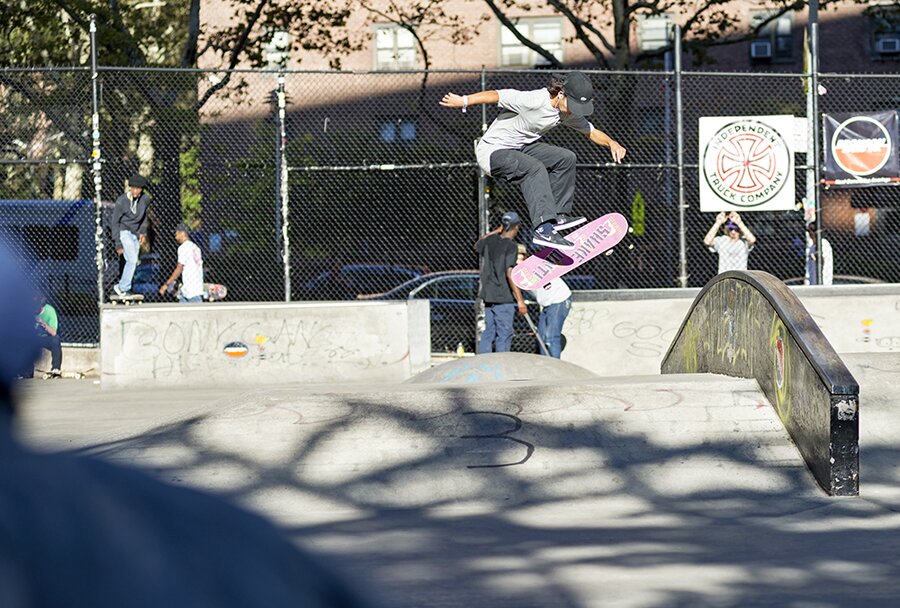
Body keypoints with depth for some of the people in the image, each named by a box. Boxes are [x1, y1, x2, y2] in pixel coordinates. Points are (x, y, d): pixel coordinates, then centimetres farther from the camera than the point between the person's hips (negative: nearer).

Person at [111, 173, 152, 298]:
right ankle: (123, 287, -9)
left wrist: (143, 233, 6)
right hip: (124, 232, -6)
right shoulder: (122, 201, -19)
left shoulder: (145, 199, -4)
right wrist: (118, 244, -14)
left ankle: (122, 288, 13)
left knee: (133, 262, 4)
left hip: (136, 233, 6)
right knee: (132, 259, -17)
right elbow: (115, 222, -12)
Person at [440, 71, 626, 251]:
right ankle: (544, 229, -40)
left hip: (521, 147, 9)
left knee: (566, 158, 3)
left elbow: (590, 131, 11)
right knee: (535, 168, -32)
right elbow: (497, 95, -34)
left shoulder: (570, 113, -3)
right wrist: (463, 101, -44)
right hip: (492, 151, -9)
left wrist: (611, 143, -8)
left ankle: (559, 214, 10)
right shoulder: (533, 101, -29)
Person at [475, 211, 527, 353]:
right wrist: (520, 300, -19)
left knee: (489, 332, 12)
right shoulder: (510, 246, -12)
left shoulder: (490, 240, 7)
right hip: (504, 298, -7)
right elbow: (510, 274, -19)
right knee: (504, 334, -3)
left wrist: (496, 231, 25)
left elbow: (477, 245, 32)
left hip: (488, 295, 7)